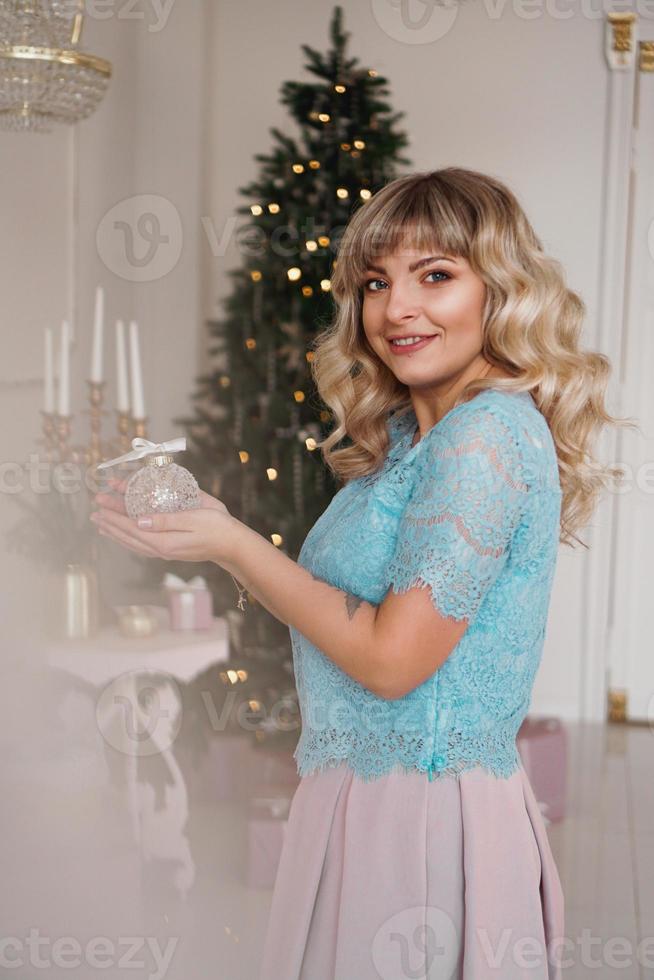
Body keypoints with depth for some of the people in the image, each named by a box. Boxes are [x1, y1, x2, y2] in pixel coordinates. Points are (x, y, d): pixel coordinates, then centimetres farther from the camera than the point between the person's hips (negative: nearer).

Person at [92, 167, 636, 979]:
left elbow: (392, 657, -20)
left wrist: (232, 544, -15)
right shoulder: (407, 433, 10)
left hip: (422, 819, -9)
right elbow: (349, 600, 8)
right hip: (364, 797, 9)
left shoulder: (489, 435, -19)